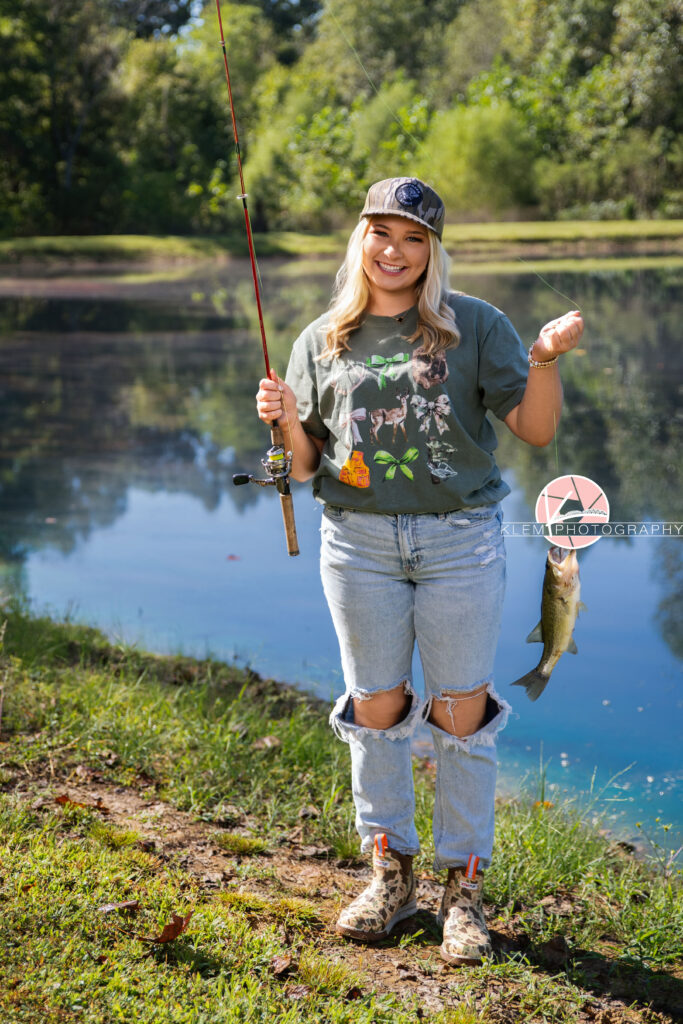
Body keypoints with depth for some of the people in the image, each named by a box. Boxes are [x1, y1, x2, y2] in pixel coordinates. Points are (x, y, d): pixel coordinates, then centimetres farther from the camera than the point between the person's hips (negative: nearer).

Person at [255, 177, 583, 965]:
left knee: (461, 713, 2)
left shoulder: (476, 326, 3)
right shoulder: (322, 342, 9)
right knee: (376, 706, 8)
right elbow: (307, 464, 10)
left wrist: (545, 359, -19)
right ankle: (389, 873, 24)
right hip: (360, 543, 2)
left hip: (460, 539, -2)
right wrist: (287, 423, -10)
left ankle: (462, 887, 16)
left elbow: (536, 429, -2)